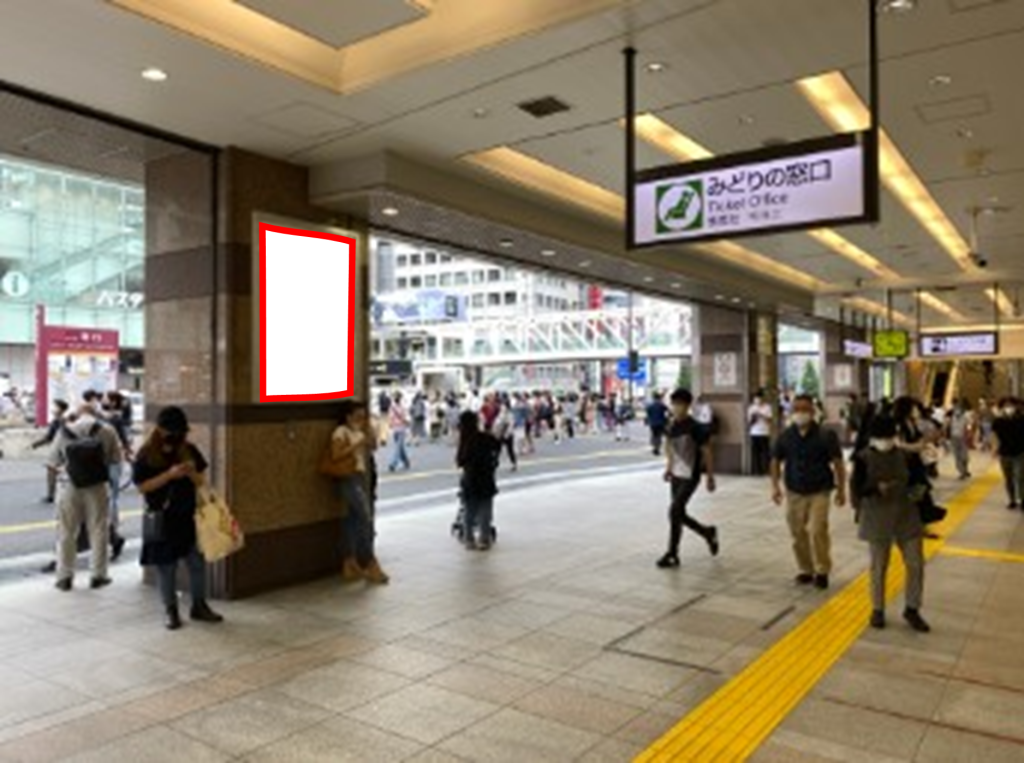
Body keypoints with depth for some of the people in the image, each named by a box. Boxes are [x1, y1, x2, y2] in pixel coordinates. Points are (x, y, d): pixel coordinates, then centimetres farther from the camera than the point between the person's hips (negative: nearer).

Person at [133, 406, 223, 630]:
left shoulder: (189, 450, 2)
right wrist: (169, 474, -22)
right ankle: (171, 611, 20)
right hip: (162, 520, -3)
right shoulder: (146, 454, -7)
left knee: (198, 562, 7)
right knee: (166, 568, 6)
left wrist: (192, 473, -15)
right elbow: (141, 486, -12)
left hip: (189, 516, 3)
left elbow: (201, 481, 8)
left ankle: (199, 606, 23)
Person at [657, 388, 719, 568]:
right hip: (676, 475, 7)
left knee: (674, 511, -12)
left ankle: (672, 554, 0)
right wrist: (669, 467, 14)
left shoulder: (695, 428, -16)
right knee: (679, 514, 11)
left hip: (690, 477, -7)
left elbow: (706, 453, -11)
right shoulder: (671, 426, 1)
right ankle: (708, 533, 36)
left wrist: (710, 477, -9)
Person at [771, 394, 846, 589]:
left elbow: (837, 462, -3)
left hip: (819, 491, -3)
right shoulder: (785, 436, -1)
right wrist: (775, 486, 1)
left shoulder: (825, 436, -8)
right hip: (794, 492, 3)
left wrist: (841, 489, -3)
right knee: (798, 533, 7)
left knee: (817, 531, -12)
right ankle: (806, 570, 22)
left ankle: (822, 571, 5)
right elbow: (776, 461, 9)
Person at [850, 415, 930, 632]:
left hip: (906, 516, 3)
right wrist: (876, 487, -18)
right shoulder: (864, 458, -10)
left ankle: (912, 609, 23)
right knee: (879, 566, 8)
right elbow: (856, 488, -9)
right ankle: (877, 610, 26)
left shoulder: (904, 455, -1)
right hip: (878, 518, -3)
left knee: (916, 563, 4)